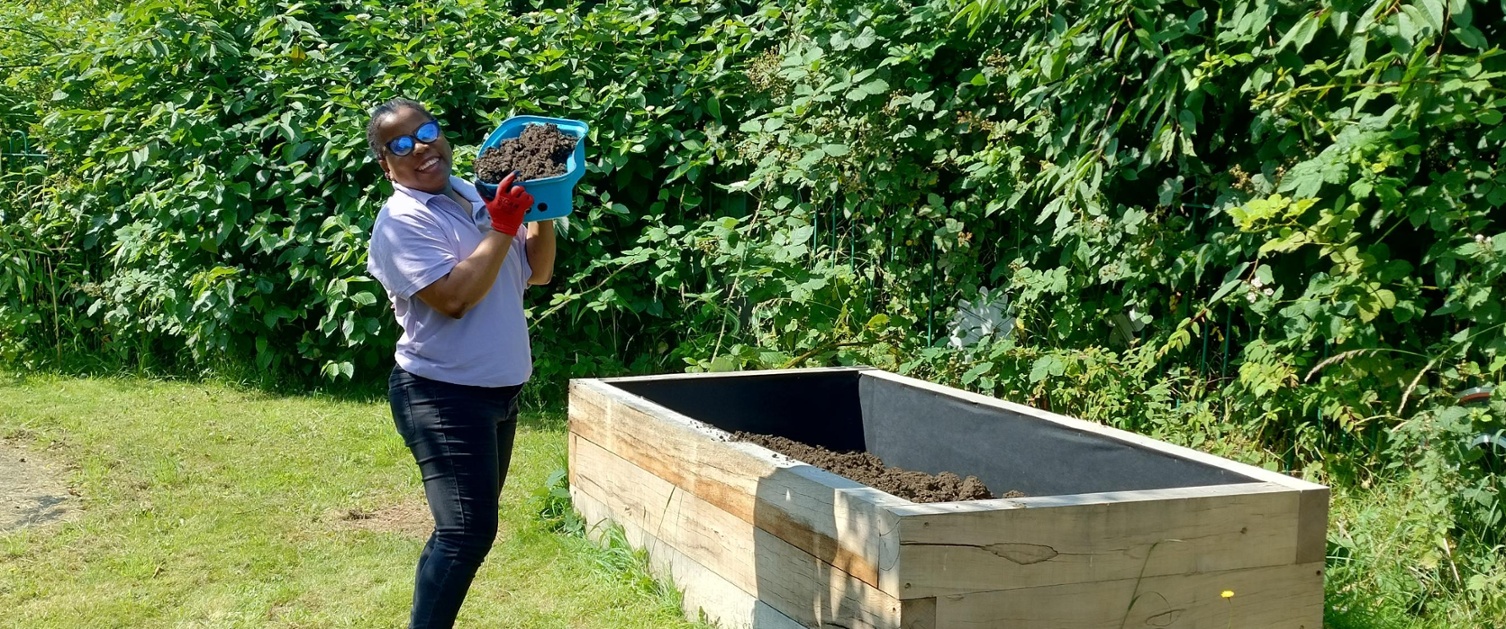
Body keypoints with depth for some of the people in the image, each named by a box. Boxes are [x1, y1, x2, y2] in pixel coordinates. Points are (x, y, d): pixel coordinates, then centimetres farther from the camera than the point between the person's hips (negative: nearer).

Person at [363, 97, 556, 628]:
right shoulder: (402, 222, -15)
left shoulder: (476, 196, 9)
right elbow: (455, 298, -27)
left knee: (472, 526, 16)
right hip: (445, 397, -8)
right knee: (467, 530, -15)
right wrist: (502, 229, -21)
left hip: (499, 391, 9)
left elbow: (537, 272, 15)